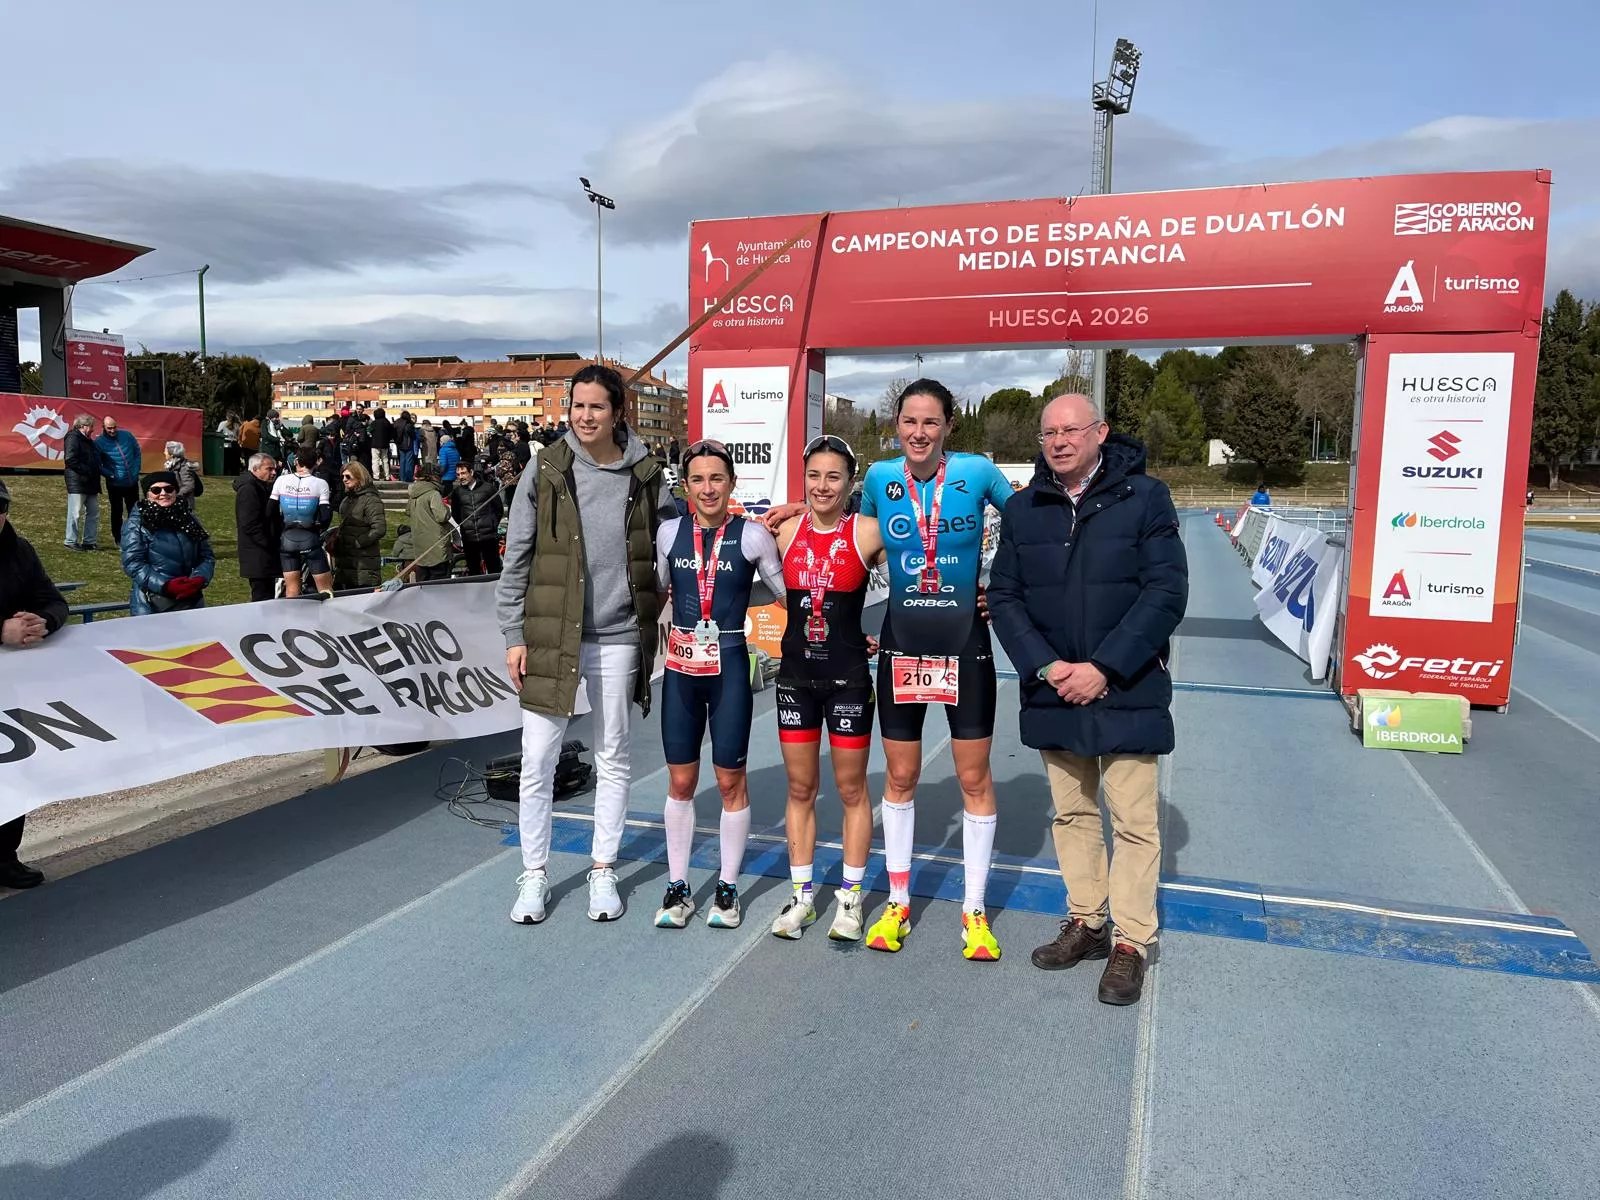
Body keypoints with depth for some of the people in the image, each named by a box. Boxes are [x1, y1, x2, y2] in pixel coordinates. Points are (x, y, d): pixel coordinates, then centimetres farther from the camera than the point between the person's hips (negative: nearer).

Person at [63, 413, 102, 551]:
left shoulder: (87, 440, 19)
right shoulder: (73, 438, -10)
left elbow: (94, 459, 25)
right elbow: (70, 460, -19)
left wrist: (96, 472, 8)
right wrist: (87, 471, -18)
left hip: (90, 483, 9)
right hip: (77, 483, -9)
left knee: (93, 512, 10)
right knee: (76, 513, -4)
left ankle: (89, 541, 17)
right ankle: (71, 541, 4)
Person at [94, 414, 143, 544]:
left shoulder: (127, 435, -2)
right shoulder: (99, 443, -10)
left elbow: (138, 452, 8)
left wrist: (137, 469, 1)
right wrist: (110, 475, -15)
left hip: (132, 482, 3)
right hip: (114, 484, -3)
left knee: (134, 510, 11)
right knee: (117, 512, 7)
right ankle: (118, 538, 17)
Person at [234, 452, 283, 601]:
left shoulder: (263, 487, 18)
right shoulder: (248, 489, -13)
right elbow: (250, 525, -21)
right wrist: (269, 543, -18)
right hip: (258, 558, -10)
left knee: (268, 595, 13)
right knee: (262, 596, -9)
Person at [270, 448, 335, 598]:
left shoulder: (281, 480, -1)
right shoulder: (320, 483, -8)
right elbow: (326, 516, -10)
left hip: (287, 539, 3)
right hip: (310, 539, -3)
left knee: (291, 588, 9)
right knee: (325, 588, 5)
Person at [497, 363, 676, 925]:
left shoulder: (645, 475, 2)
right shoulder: (546, 469, -1)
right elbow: (516, 557, 1)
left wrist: (657, 622, 1)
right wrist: (514, 635, -2)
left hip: (617, 637, 1)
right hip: (549, 635, -1)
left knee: (613, 760, 11)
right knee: (537, 762, 3)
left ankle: (603, 871, 27)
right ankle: (535, 874, 21)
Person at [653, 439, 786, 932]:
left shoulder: (752, 535, -5)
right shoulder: (669, 532, 3)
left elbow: (788, 592, 1)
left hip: (729, 666, -2)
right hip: (680, 667, 3)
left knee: (730, 780, 6)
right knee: (680, 781, 9)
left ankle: (727, 888, 22)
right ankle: (677, 887, 22)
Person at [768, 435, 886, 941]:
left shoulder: (867, 533, -9)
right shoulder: (785, 531, 2)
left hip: (848, 677, -3)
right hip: (795, 676, 3)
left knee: (851, 790, 9)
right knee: (800, 789, 11)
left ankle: (850, 897, 23)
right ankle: (801, 895, 25)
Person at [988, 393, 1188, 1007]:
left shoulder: (1144, 496, -7)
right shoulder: (1023, 508, 4)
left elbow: (1166, 592, -11)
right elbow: (1004, 597, 4)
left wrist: (1103, 668, -17)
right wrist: (1046, 667, -10)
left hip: (1127, 692, -4)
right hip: (1052, 691, 4)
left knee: (1134, 822, 2)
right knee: (1071, 813, 15)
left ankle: (1130, 942, 15)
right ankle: (1085, 922, 30)